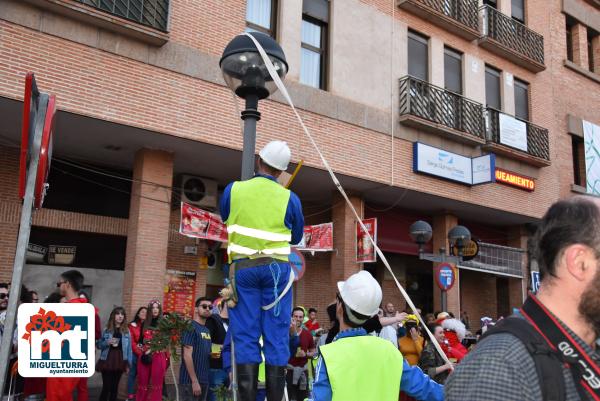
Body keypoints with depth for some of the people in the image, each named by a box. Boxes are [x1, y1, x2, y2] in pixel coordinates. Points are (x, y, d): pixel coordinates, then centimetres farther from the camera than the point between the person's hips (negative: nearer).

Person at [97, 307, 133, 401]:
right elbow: (99, 345, 5)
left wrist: (128, 363, 2)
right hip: (107, 361, -2)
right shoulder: (106, 329, 1)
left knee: (115, 387, 10)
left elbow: (129, 348, 5)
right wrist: (107, 342, -14)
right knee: (106, 387, -5)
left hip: (120, 362, 2)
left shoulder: (126, 331, 4)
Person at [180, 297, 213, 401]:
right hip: (191, 381, -8)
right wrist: (194, 381, -20)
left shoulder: (207, 330, 13)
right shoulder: (191, 327, -11)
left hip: (204, 380, 8)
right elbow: (187, 356, -17)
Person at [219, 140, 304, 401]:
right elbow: (296, 238, 9)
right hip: (276, 268, 0)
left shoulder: (233, 190, 0)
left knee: (245, 336, 4)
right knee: (276, 336, 5)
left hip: (243, 267, 1)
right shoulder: (289, 198, -2)